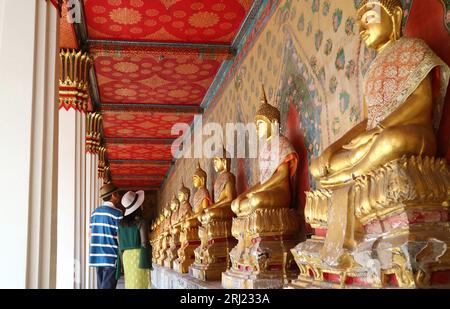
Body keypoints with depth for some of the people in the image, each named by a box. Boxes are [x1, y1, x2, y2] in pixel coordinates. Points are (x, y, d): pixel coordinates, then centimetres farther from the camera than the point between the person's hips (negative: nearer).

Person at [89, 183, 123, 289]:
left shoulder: (95, 212, 11)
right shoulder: (117, 214, -10)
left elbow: (92, 234, 15)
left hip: (97, 256, 7)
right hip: (111, 257, -7)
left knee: (101, 286, 12)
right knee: (108, 286, -6)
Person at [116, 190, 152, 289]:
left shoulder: (122, 223, 6)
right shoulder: (141, 222, -10)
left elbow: (120, 244, 8)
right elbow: (144, 243, -14)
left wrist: (122, 260, 14)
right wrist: (147, 262, -7)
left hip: (126, 256, 5)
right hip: (138, 255, -5)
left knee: (130, 283, 11)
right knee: (140, 284, -1)